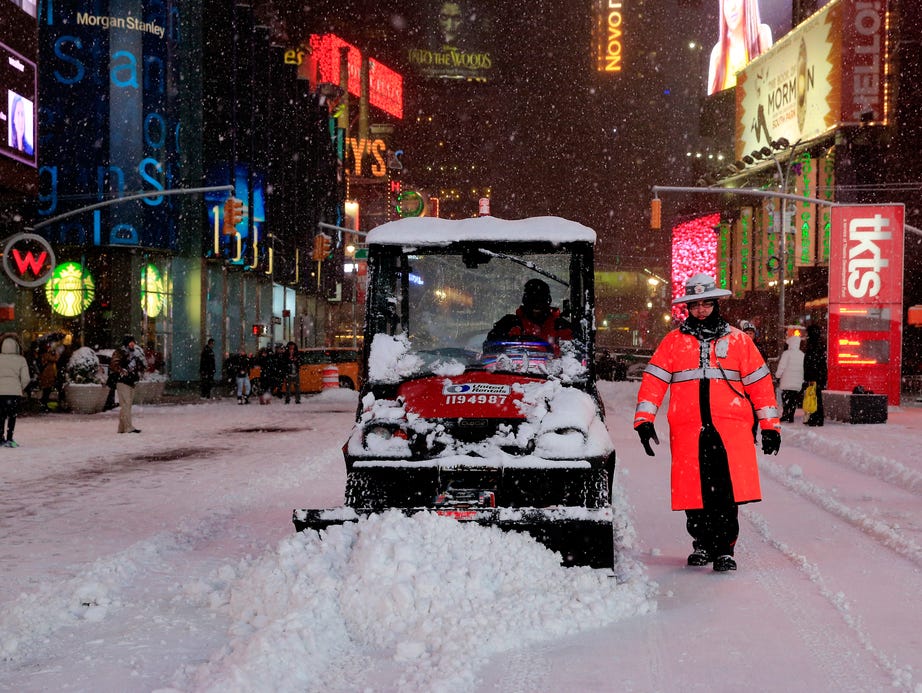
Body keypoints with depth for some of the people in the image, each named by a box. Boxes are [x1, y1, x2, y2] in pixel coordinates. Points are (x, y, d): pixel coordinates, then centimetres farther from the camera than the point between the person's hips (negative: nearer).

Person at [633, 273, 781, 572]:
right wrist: (644, 420, -2)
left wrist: (770, 425, 9)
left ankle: (724, 549, -4)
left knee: (727, 492, -11)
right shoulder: (673, 341, 12)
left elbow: (760, 382, 13)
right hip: (688, 429, 1)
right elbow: (653, 381, 8)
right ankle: (702, 544, 19)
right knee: (695, 491, 2)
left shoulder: (738, 340, 12)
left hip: (730, 427, -1)